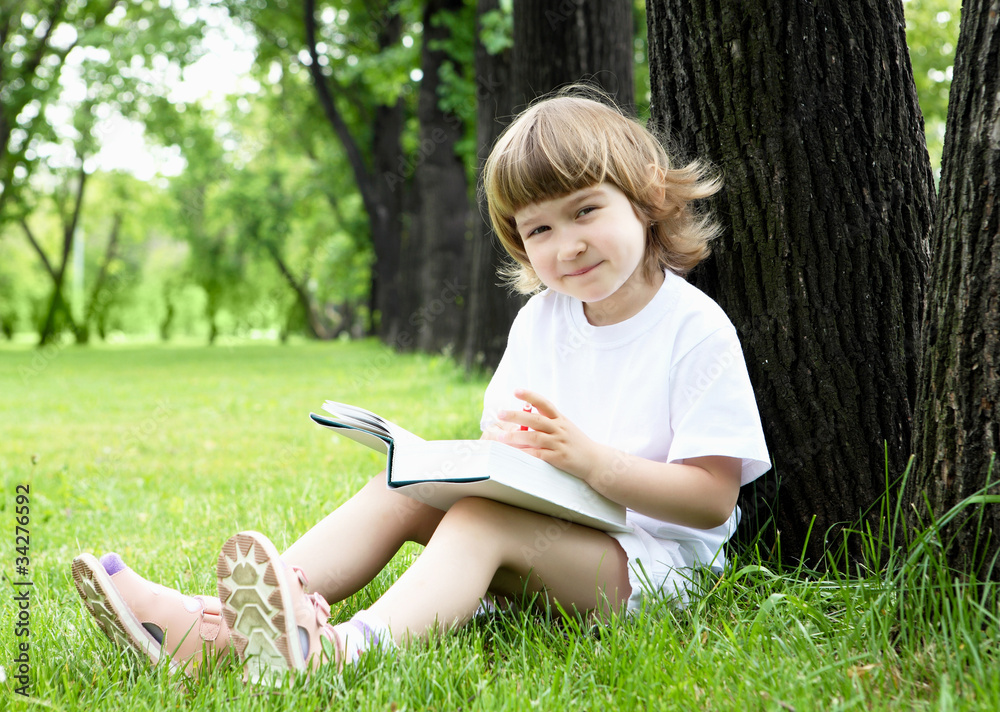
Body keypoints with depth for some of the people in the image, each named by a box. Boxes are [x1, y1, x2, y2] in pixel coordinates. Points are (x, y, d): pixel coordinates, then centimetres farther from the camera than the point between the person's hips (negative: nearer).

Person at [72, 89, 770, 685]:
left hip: (657, 561, -7)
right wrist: (509, 443, -12)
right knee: (402, 488, -11)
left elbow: (712, 499, -16)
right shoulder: (540, 319, 9)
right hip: (547, 531, 7)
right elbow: (500, 431, 13)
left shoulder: (697, 330, -12)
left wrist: (593, 459, -27)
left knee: (480, 519, -32)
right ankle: (212, 623, -26)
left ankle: (342, 648, -61)